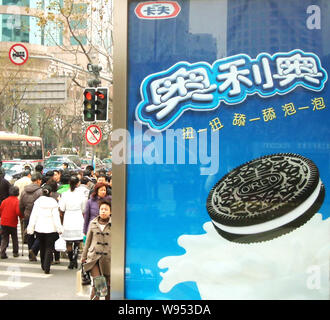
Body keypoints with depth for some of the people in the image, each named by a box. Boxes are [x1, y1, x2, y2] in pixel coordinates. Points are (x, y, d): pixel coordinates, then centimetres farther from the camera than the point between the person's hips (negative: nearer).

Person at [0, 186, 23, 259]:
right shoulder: (17, 201, -13)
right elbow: (18, 212, -20)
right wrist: (22, 216, -1)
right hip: (13, 223, -3)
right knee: (14, 238, 14)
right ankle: (15, 253, 21)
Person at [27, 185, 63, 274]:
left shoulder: (38, 201, -2)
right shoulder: (53, 202, -8)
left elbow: (34, 215, 0)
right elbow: (56, 216, -8)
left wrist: (31, 227, 4)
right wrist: (59, 228, -4)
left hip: (39, 228, 3)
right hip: (51, 229, -3)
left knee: (42, 247, 18)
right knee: (49, 248, 2)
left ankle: (43, 266, 29)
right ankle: (46, 268, -7)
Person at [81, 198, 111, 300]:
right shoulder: (93, 223, 8)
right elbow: (88, 241, 15)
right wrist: (84, 256, 15)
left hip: (108, 258, -1)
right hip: (94, 257, 1)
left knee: (108, 284, 6)